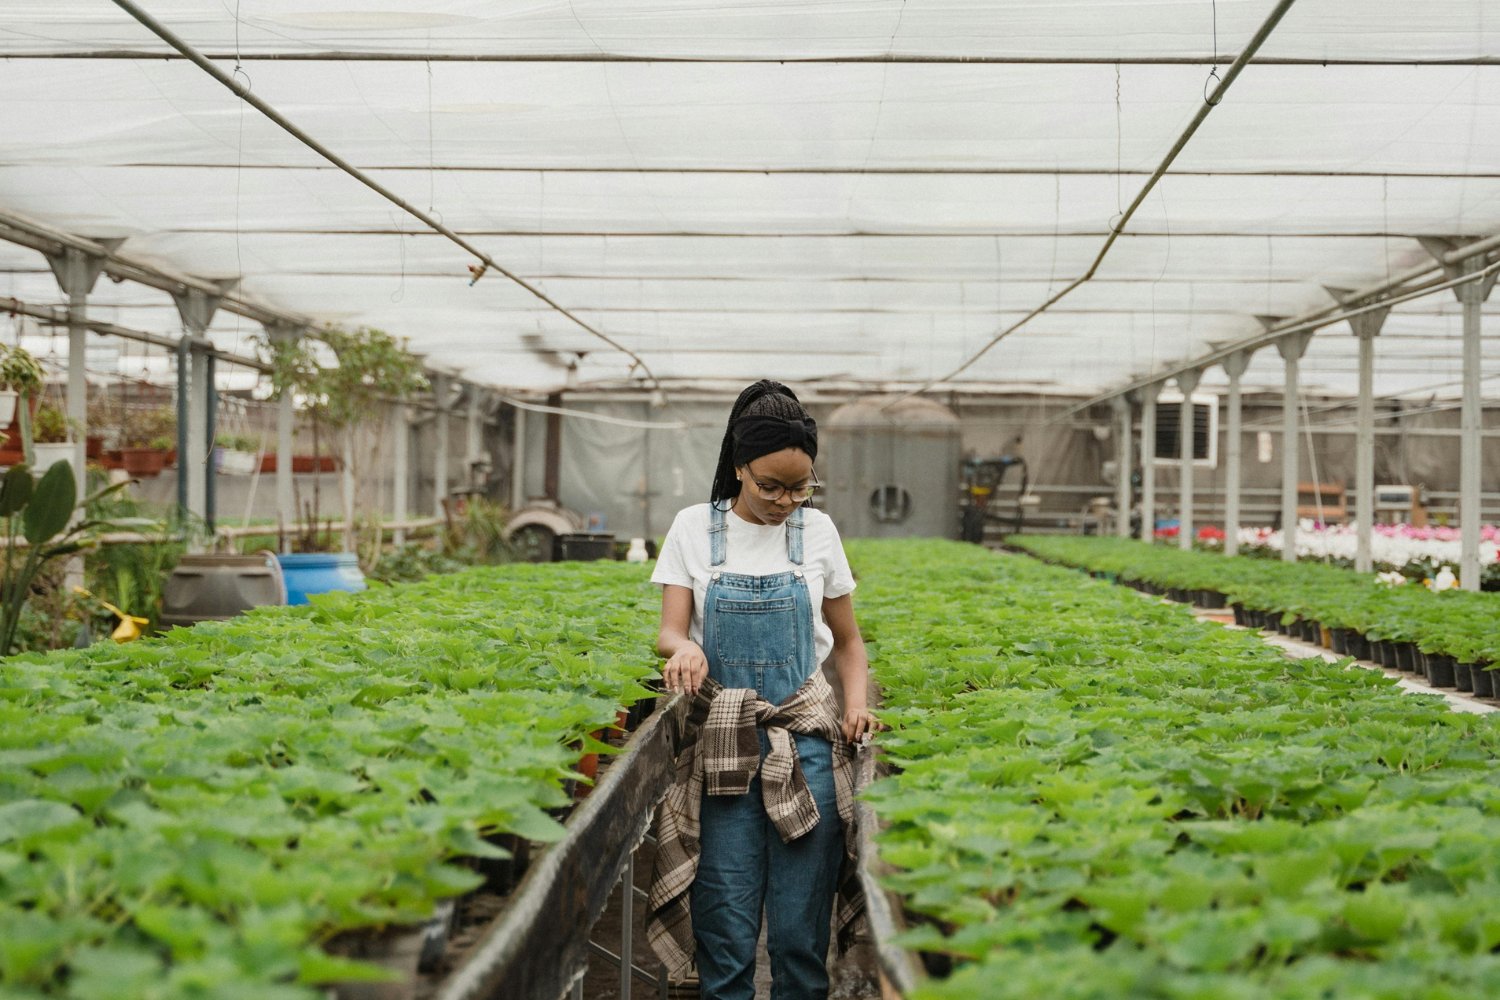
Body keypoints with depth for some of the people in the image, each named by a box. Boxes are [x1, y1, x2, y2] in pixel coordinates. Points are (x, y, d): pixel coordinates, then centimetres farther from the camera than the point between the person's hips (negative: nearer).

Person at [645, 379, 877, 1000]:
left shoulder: (817, 532, 5)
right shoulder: (694, 529, 2)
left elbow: (846, 640, 14)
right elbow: (669, 631, -2)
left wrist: (856, 704, -4)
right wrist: (684, 647, -26)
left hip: (805, 738, 1)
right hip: (720, 743, -1)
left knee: (800, 924, 0)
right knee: (725, 921, -2)